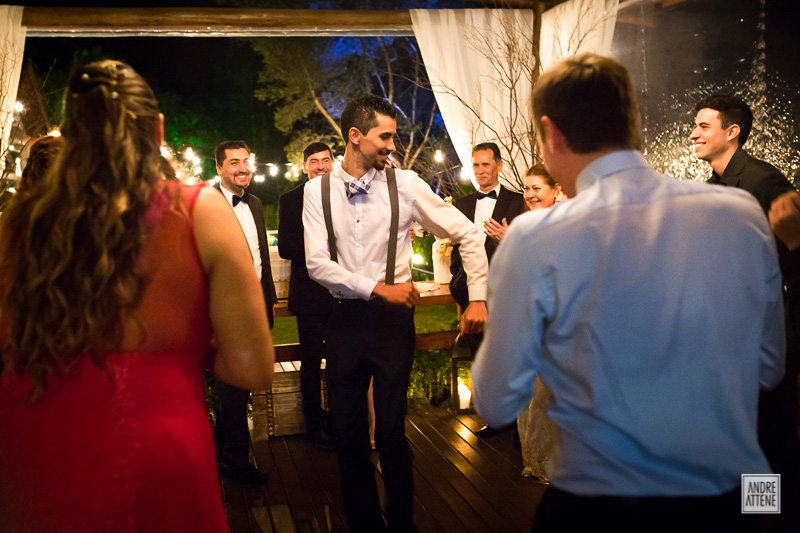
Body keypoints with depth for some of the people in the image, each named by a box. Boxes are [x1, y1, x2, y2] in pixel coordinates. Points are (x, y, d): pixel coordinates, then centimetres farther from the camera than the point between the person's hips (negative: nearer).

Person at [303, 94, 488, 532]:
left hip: (393, 317, -1)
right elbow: (317, 263, -8)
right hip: (344, 317, 2)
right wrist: (378, 288, -16)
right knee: (347, 431, 10)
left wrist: (479, 298, -6)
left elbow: (467, 235, 0)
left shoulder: (405, 185, -3)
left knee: (391, 432, 2)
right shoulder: (318, 190, -1)